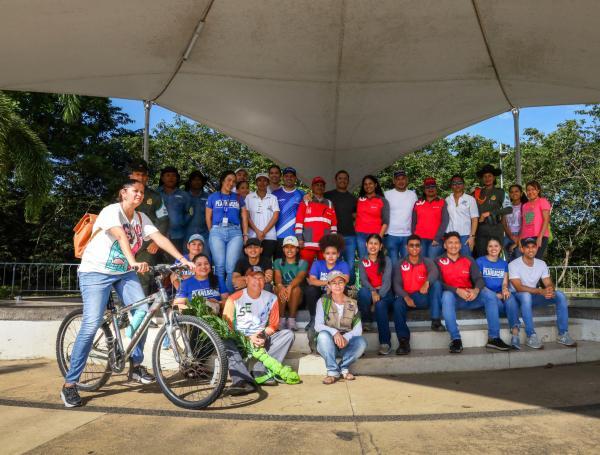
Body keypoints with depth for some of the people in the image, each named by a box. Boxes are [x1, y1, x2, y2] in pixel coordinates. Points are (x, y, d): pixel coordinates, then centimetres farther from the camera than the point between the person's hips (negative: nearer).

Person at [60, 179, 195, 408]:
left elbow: (160, 239, -7)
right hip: (96, 272, -6)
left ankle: (136, 365, 9)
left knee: (142, 313, -11)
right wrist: (134, 261, -49)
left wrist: (182, 259, -20)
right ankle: (69, 384, -2)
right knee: (91, 325, -14)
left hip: (125, 273, 6)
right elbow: (121, 236, -33)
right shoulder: (112, 211, -15)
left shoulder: (141, 218, 4)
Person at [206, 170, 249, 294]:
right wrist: (213, 233, 9)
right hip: (217, 232, 0)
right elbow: (208, 217, 12)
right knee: (220, 266, -4)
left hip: (235, 232, 1)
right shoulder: (213, 197, 12)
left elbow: (244, 217, 13)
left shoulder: (238, 198, 16)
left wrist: (245, 235, 5)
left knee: (231, 267, -8)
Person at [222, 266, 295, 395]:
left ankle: (261, 372, -29)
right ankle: (244, 380, -45)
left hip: (262, 340, 2)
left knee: (288, 334, -19)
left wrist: (263, 335, -13)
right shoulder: (234, 299, -3)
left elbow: (273, 325, 8)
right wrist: (249, 338, -17)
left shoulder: (271, 298, 4)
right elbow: (227, 326, -7)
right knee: (225, 341, -33)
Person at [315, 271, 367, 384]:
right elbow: (318, 326, -10)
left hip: (346, 344, 2)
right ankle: (333, 371, -24)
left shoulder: (352, 303, 9)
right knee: (323, 334, -34)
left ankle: (343, 368, -10)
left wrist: (346, 337, -22)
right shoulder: (323, 302, 2)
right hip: (328, 345, -1)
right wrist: (334, 332, -28)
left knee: (361, 341, -28)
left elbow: (358, 329, -1)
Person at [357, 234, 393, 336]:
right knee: (363, 291, -35)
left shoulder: (386, 260, 3)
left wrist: (379, 295, -27)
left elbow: (387, 280, -9)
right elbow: (363, 280, -8)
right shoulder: (362, 261, 6)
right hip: (369, 291, 1)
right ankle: (366, 322, -18)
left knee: (380, 304, -35)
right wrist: (373, 291, -28)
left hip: (384, 293, -1)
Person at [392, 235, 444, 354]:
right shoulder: (401, 265, 8)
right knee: (397, 303, -31)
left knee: (436, 284, -25)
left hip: (425, 297, 1)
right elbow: (397, 284, -3)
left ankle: (436, 321, -26)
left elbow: (434, 272, -18)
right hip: (408, 297, 0)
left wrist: (427, 282, -41)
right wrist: (406, 297, -23)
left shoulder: (427, 261, 6)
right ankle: (404, 341, -34)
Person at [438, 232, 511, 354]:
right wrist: (457, 290, -24)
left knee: (490, 294, -22)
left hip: (470, 297, 3)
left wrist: (476, 290, -22)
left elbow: (479, 278, 1)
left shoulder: (469, 260, 14)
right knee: (447, 295, -37)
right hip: (452, 297, -3)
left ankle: (494, 338, -19)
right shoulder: (439, 261, 3)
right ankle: (455, 339, -33)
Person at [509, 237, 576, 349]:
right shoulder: (514, 265, -16)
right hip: (518, 297, -6)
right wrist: (541, 291, -35)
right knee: (526, 295, -40)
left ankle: (563, 334, -9)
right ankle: (531, 336, -33)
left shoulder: (541, 264, 3)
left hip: (534, 296, 6)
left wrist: (550, 290, -27)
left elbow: (549, 284, 0)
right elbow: (519, 287, -25)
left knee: (560, 295, -14)